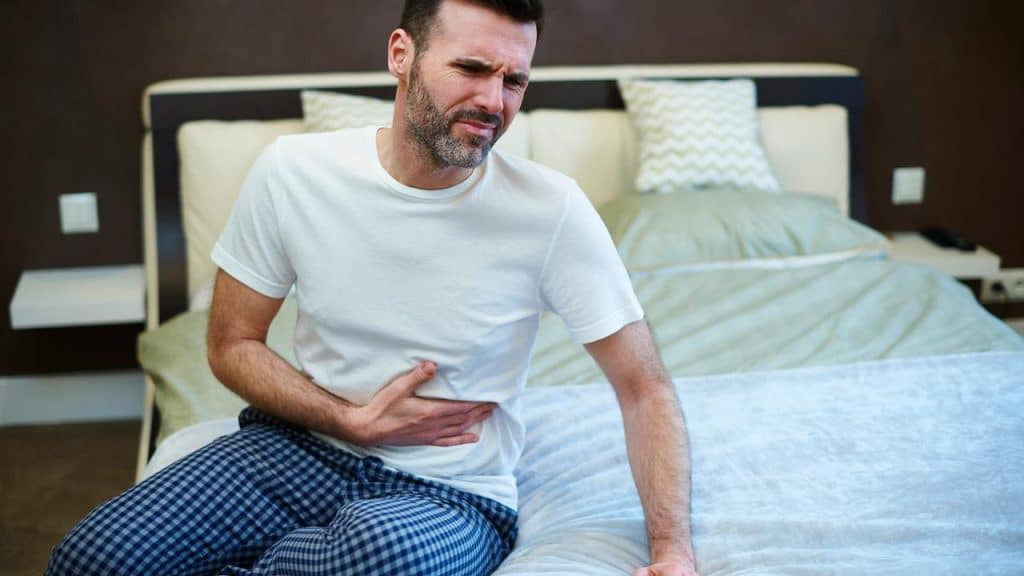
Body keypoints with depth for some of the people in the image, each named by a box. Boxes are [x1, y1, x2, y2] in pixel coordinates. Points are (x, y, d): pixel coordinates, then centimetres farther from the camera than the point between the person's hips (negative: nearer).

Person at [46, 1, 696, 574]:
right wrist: (349, 420, -13)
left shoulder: (552, 211, -15)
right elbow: (232, 344, 2)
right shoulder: (293, 171, -9)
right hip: (300, 446, 2)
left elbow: (645, 389, -8)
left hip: (451, 493, -1)